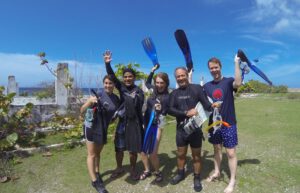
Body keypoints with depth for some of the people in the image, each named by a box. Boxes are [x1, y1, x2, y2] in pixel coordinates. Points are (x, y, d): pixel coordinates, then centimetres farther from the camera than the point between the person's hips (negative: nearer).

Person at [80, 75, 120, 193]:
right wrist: (90, 102, -37)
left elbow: (116, 113, 14)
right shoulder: (98, 95, -19)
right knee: (92, 154, 1)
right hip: (92, 127, -5)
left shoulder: (116, 98, -2)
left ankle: (97, 173, 35)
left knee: (98, 153, 19)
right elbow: (82, 111, -20)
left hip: (103, 128, 5)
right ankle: (94, 181, 8)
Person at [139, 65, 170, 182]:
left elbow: (164, 113, -13)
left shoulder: (168, 97, -13)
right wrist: (152, 71, 16)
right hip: (146, 122, 5)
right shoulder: (153, 90, 1)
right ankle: (147, 170, 32)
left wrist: (160, 110, -30)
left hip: (157, 125, -5)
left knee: (152, 153, -6)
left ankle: (157, 172, 23)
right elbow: (147, 82, 23)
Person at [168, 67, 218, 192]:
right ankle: (180, 174, 42)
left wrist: (212, 106, -37)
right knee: (181, 154, 19)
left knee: (196, 155, 12)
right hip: (181, 129, 3)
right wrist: (186, 113, -21)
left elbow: (206, 104, -14)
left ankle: (197, 178, 31)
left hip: (195, 128, -3)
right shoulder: (174, 93, 3)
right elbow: (170, 110, -9)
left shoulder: (197, 88, -7)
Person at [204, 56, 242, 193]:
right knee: (217, 149, 19)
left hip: (228, 124, -4)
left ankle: (232, 181, 20)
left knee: (230, 153, 3)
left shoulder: (228, 81, -8)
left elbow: (238, 83, -30)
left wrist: (236, 63, -31)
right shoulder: (207, 86, 5)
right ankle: (216, 172, 38)